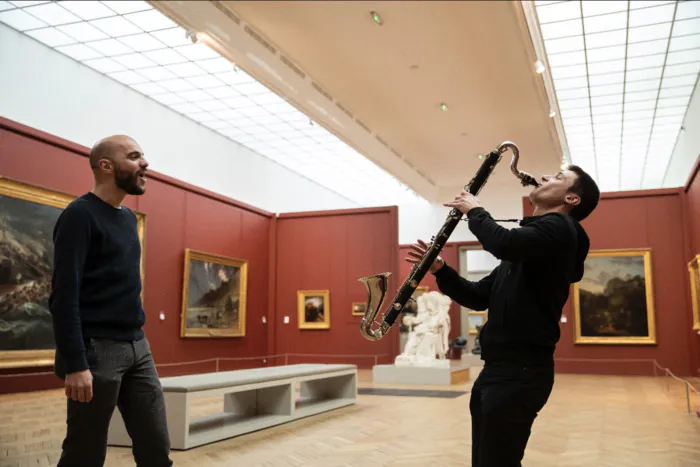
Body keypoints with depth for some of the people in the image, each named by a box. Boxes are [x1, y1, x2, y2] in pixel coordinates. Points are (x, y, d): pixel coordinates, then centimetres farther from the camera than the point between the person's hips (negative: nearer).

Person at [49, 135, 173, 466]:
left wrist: (137, 339, 11)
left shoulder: (128, 217, 14)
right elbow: (64, 295, -16)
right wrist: (75, 364, -21)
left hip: (138, 347, 7)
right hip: (97, 350, -7)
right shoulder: (80, 214, -8)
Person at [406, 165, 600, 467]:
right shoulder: (526, 242, 21)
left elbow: (504, 244, -28)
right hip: (498, 369, 9)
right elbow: (478, 297, 19)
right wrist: (439, 269, 5)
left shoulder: (559, 227, -7)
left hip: (521, 371, -9)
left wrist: (475, 211, -9)